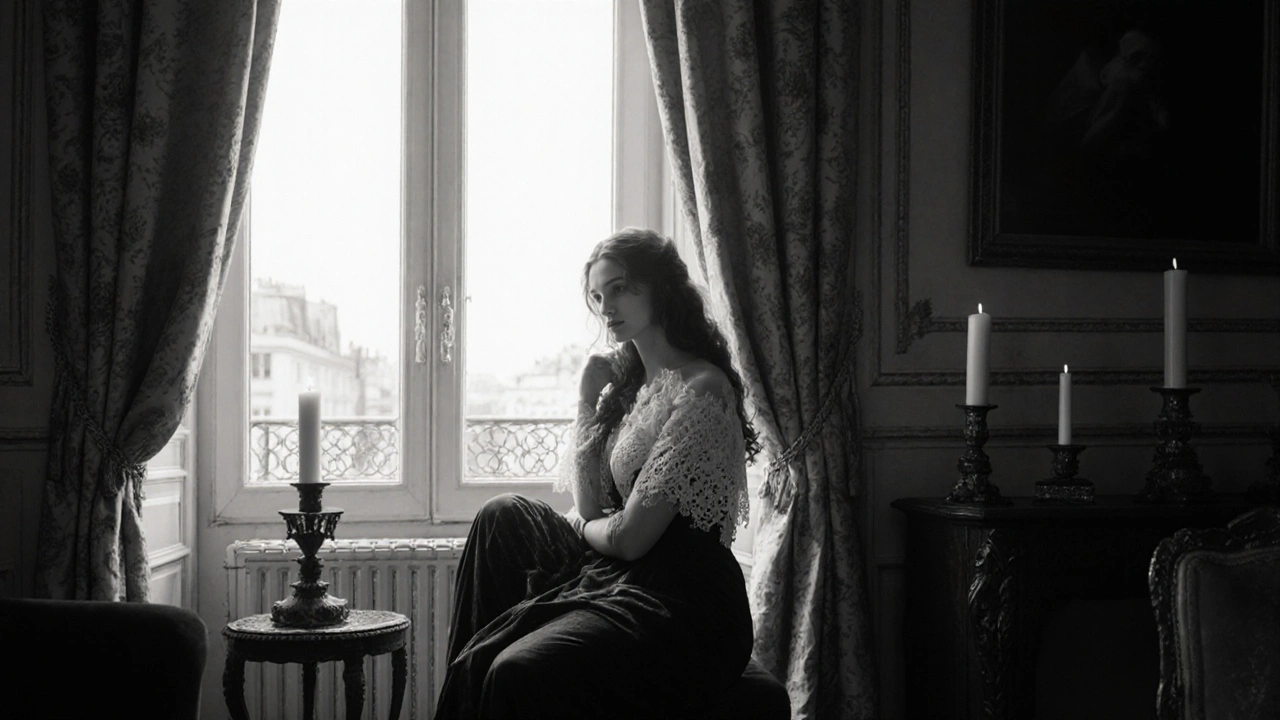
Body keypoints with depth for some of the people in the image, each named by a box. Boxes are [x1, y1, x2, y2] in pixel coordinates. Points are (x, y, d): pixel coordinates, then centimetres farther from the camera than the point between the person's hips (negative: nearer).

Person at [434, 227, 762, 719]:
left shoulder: (701, 389, -15)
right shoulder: (629, 379, 14)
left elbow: (629, 537, -16)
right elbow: (589, 507, 7)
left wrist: (581, 527, 6)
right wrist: (589, 403, 2)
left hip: (684, 610, -9)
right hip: (622, 580, 9)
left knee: (518, 674, -25)